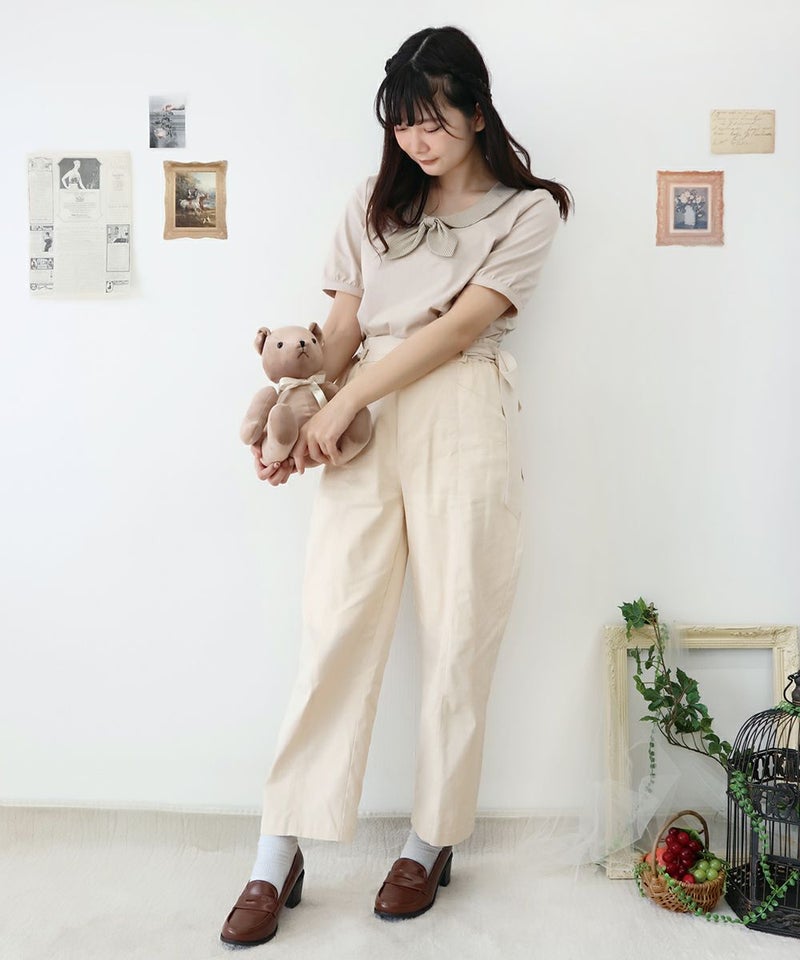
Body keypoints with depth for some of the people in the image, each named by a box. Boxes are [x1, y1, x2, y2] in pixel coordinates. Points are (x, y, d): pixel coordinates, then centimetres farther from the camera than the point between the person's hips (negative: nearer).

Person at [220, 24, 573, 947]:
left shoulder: (528, 211, 6)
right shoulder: (375, 200, 17)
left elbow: (456, 327, -7)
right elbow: (342, 327, 11)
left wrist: (341, 404, -11)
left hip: (462, 424, -2)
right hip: (361, 424, 2)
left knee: (457, 636, 1)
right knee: (334, 628, -4)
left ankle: (431, 842, 19)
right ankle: (277, 859, 5)